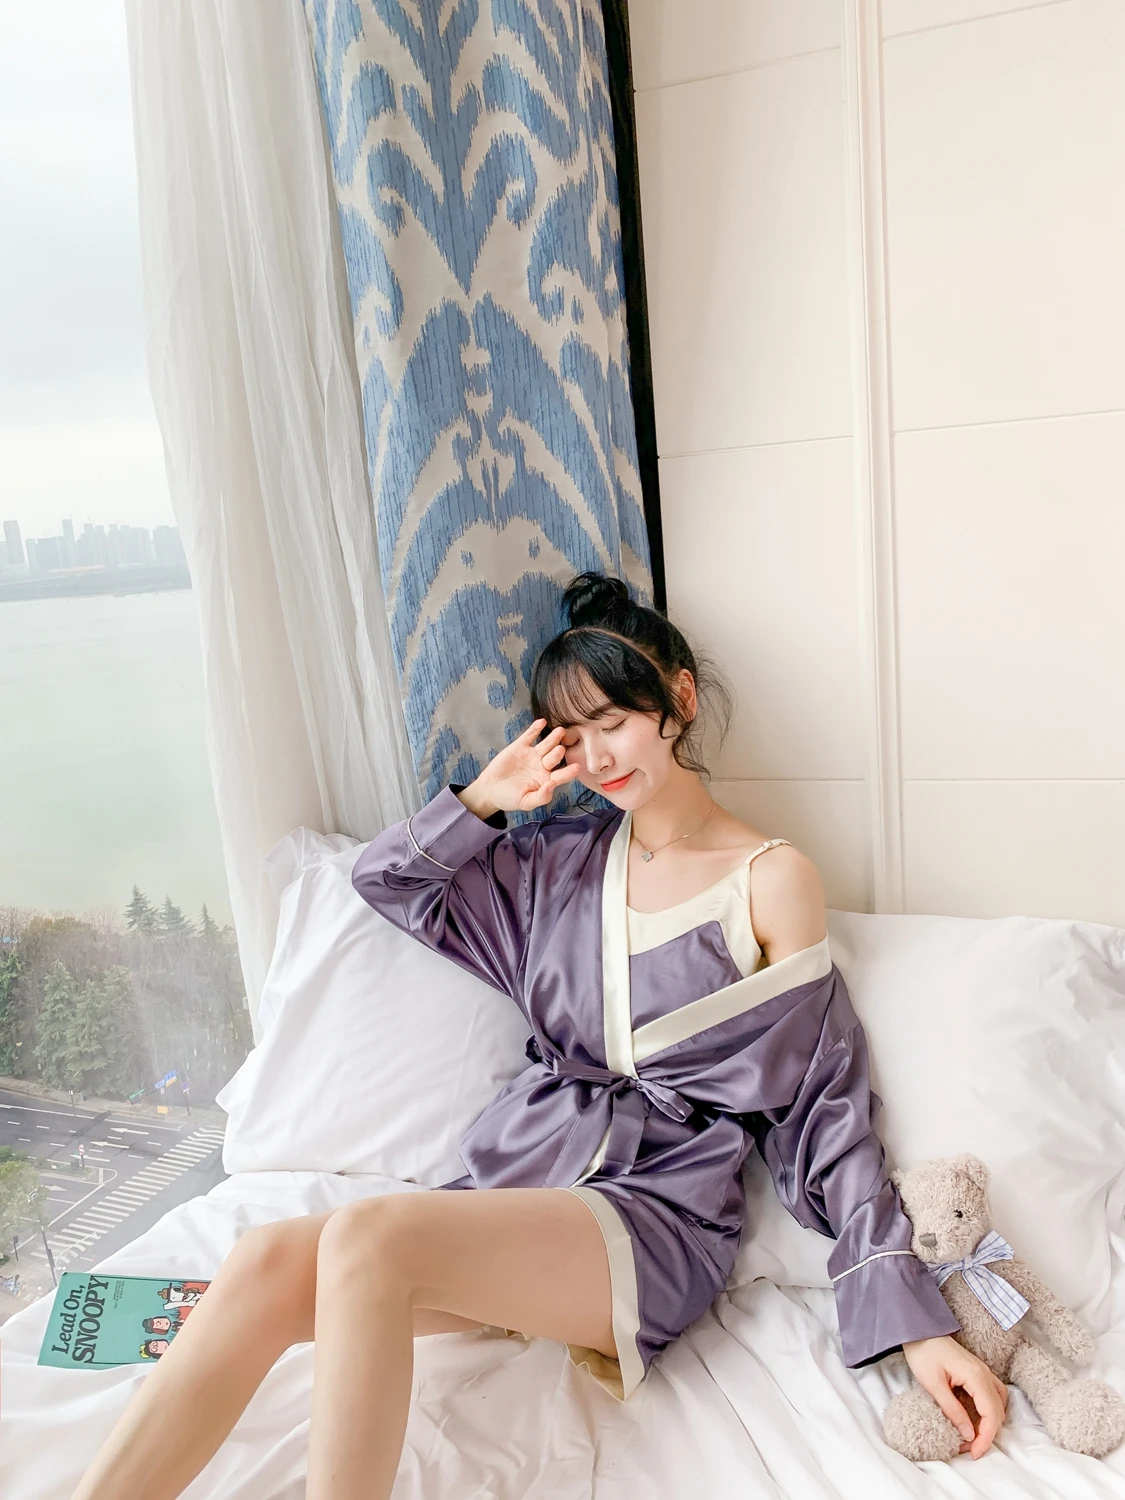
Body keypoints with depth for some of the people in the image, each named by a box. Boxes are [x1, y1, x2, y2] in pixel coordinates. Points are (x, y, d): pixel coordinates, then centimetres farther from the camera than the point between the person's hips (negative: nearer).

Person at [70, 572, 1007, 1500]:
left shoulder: (771, 879, -1)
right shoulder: (562, 859, 12)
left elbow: (825, 1111, -2)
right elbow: (386, 879, 19)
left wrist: (918, 1324, -7)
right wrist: (484, 798, 4)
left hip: (658, 1209, -4)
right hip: (517, 1177, 5)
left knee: (367, 1239, -30)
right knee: (268, 1262, -23)